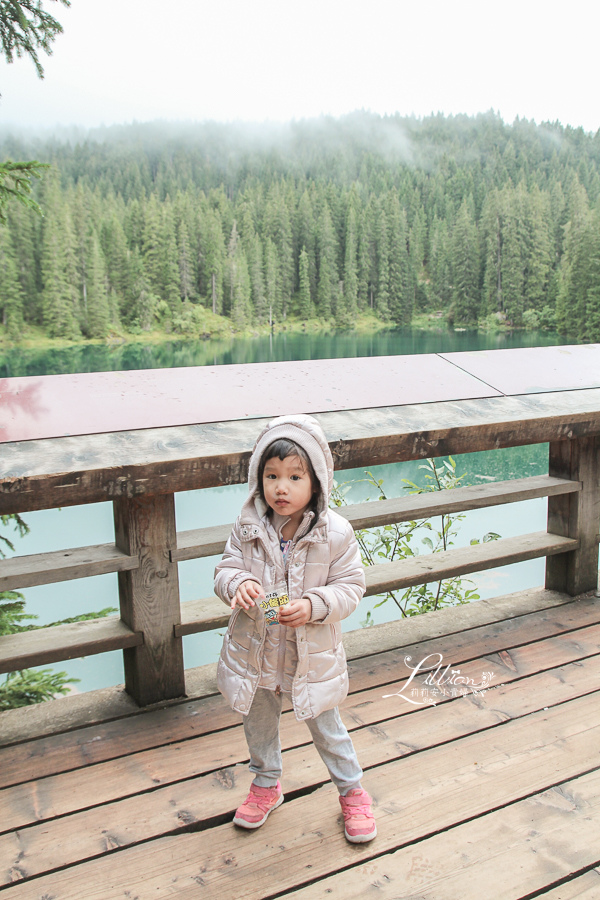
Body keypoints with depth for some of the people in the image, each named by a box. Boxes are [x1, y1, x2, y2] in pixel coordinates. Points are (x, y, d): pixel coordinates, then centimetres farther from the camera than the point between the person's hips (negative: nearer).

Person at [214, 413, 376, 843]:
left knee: (326, 726, 17)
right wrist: (238, 583, -30)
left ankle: (352, 790, 42)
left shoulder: (335, 532, -18)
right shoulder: (248, 527, -12)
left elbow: (351, 586, -12)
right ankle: (266, 784, 51)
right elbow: (225, 570, -6)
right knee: (259, 722, 24)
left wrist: (313, 606, -29)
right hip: (255, 649, 3)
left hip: (311, 653, -2)